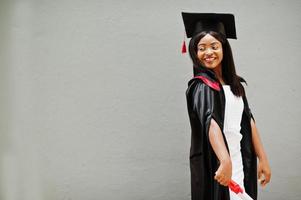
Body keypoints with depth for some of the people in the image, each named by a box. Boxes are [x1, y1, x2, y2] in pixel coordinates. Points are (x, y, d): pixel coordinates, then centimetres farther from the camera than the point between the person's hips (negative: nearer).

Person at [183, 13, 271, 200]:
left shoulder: (234, 83, 9)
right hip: (215, 164, -7)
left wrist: (262, 158, 7)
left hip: (240, 161, 7)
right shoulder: (201, 86, -13)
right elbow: (210, 122, -29)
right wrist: (226, 161, -44)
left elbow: (248, 120, 11)